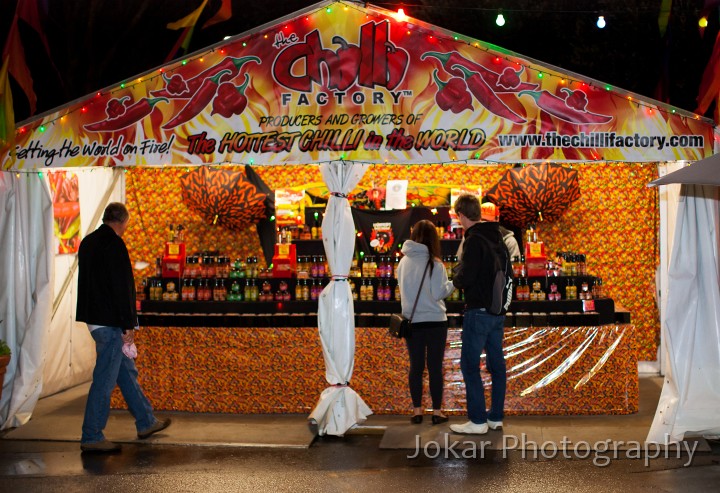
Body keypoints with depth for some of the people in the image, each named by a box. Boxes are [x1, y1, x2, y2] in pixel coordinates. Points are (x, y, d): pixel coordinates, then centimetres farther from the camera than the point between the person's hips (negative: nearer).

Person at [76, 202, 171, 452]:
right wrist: (128, 324, -16)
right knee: (105, 378, -3)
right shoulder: (114, 244, -16)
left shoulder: (88, 242, 13)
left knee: (126, 370, 18)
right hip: (109, 322, -10)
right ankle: (91, 437, 4)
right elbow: (122, 288, -20)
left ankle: (146, 422, 29)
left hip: (94, 317, 10)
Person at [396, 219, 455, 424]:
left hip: (412, 322, 3)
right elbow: (439, 293, -11)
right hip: (434, 322, -3)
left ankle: (417, 410, 15)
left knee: (416, 366, 11)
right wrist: (453, 283, 4)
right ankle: (437, 411, 11)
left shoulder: (403, 262, 1)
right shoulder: (435, 264, -12)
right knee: (435, 367, 5)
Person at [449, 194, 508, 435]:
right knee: (496, 363, 12)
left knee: (469, 365, -2)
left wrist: (456, 273, 1)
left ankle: (478, 421, 0)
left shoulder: (474, 240, -16)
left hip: (479, 311, -9)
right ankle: (496, 417, 19)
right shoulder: (497, 237, 12)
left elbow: (464, 279, -22)